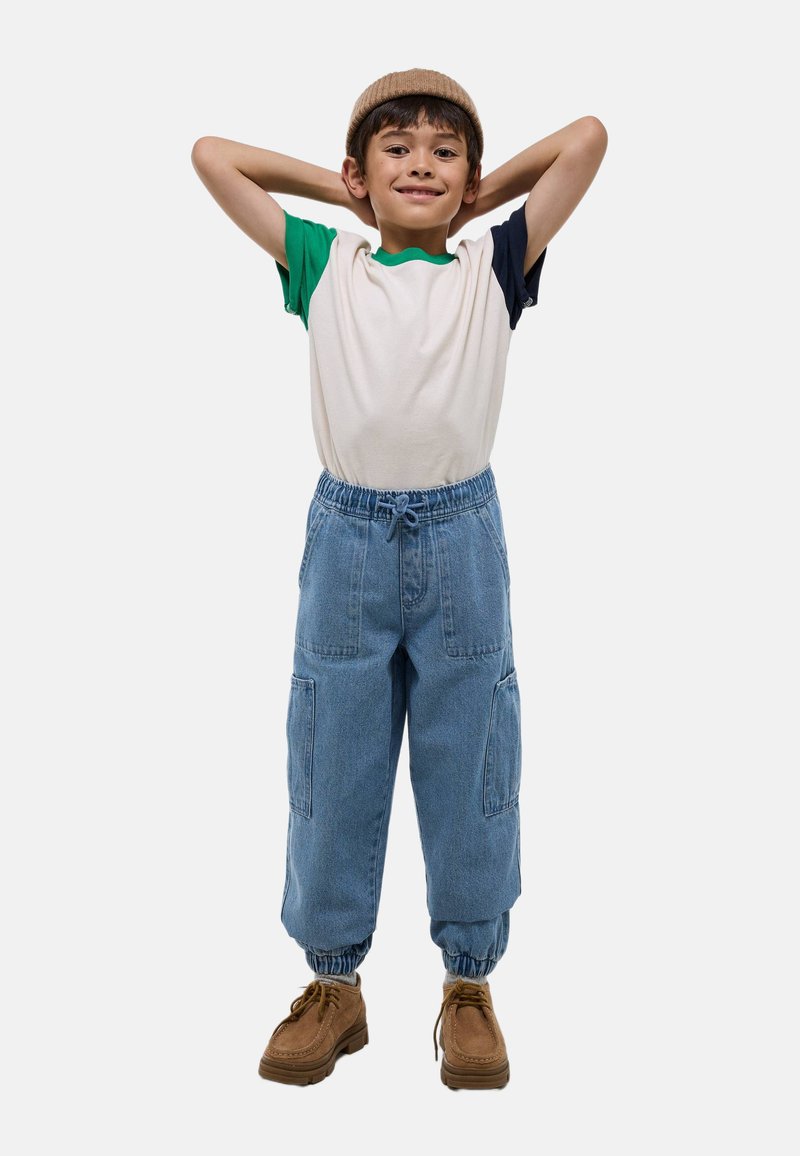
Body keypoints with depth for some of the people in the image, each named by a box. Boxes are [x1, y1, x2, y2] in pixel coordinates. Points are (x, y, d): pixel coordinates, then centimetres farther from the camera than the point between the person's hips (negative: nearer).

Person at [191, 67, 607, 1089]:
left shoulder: (495, 265, 6)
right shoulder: (323, 263, 7)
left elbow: (586, 139, 3)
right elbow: (211, 155, 8)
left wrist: (482, 196, 11)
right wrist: (337, 189, 12)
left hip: (463, 539, 0)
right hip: (348, 536, 1)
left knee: (468, 771, 8)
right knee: (332, 769, 8)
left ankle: (469, 985, 25)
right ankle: (335, 984, 26)